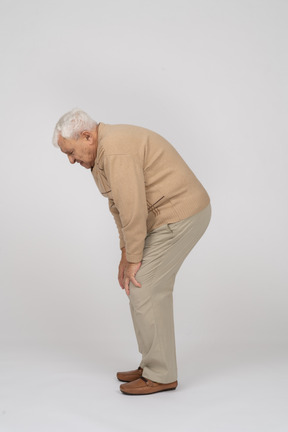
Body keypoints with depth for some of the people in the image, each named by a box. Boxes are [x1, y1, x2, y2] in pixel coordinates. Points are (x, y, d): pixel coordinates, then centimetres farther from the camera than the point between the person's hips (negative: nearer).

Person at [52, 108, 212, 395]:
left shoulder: (116, 151, -22)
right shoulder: (105, 149, 13)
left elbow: (133, 210, -24)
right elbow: (119, 205, 17)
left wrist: (133, 259, -14)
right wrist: (126, 253, 13)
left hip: (179, 217, -10)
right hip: (176, 214, 10)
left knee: (143, 290, -5)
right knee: (151, 288, 14)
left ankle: (161, 375, 6)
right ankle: (154, 365, 23)